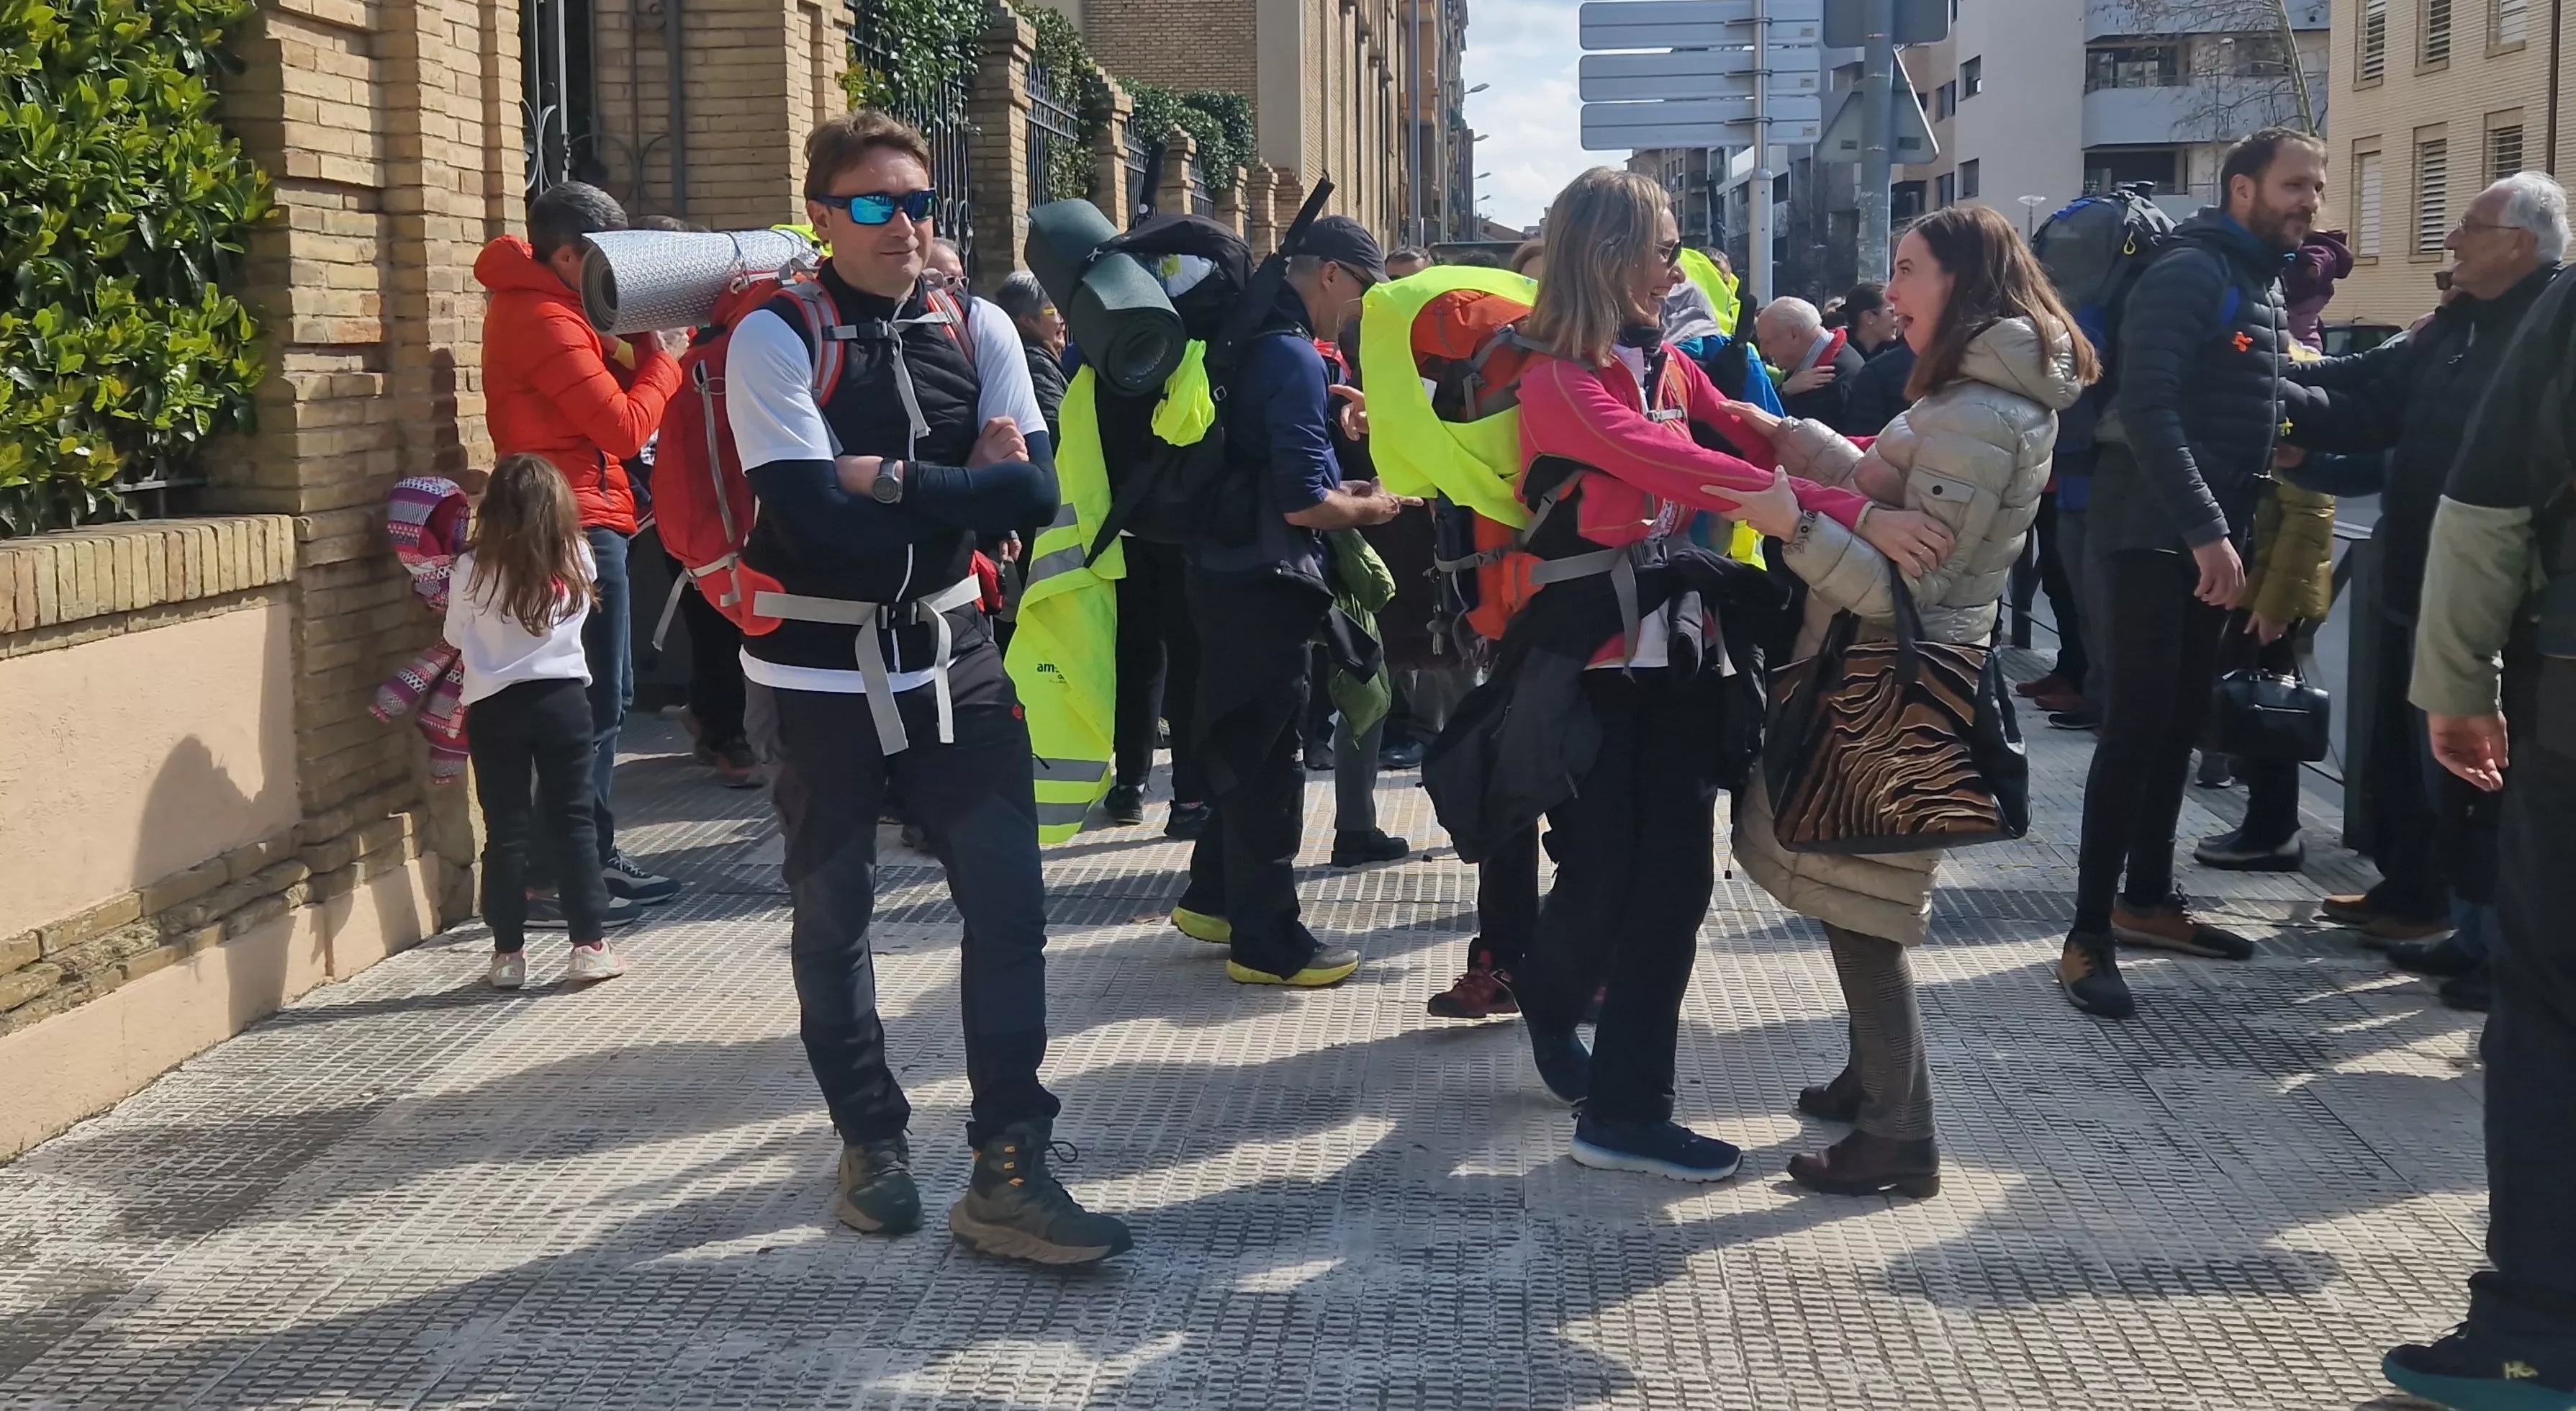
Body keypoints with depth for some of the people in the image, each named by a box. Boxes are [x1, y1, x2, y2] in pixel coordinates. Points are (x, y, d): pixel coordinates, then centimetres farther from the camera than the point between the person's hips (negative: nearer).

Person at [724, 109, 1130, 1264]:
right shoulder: (775, 338, -10)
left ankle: (1008, 1171, 4)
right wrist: (961, 489, -15)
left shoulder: (976, 329, 2)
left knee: (1009, 901, -3)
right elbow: (812, 515, -22)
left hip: (950, 654, 3)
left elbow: (1034, 489, -11)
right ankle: (871, 1141, 29)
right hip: (819, 669, -3)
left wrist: (892, 482, -19)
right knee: (833, 917, 10)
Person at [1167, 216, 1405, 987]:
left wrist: (1336, 487, 14)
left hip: (1226, 571, 10)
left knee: (1240, 741, 21)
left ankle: (1212, 898, 33)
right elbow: (1303, 504, -24)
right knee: (1269, 758, -1)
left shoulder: (1251, 340, 10)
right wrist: (1370, 508, -7)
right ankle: (1266, 942, 8)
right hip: (1265, 584, -9)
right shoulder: (1294, 357, -19)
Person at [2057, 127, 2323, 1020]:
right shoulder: (2187, 273, -12)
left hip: (2213, 538, 9)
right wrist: (2206, 532, -26)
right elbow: (2147, 408, -22)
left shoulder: (2266, 287, 17)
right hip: (2153, 536, -9)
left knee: (2180, 725, 13)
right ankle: (2088, 936, -9)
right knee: (2137, 726, -11)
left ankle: (2146, 900, 24)